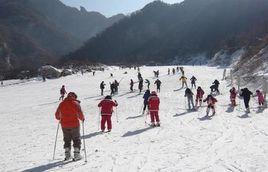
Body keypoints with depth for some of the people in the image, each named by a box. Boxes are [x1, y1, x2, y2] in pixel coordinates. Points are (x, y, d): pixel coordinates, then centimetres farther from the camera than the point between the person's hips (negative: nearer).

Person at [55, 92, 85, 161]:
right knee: (76, 140, 8)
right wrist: (82, 118, 5)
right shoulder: (75, 103, -9)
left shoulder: (62, 104, 4)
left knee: (67, 140, 17)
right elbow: (80, 114, -15)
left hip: (64, 125, 4)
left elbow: (57, 114, 11)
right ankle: (76, 155, 5)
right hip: (74, 125, -4)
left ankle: (67, 155, 17)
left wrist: (60, 118, 30)